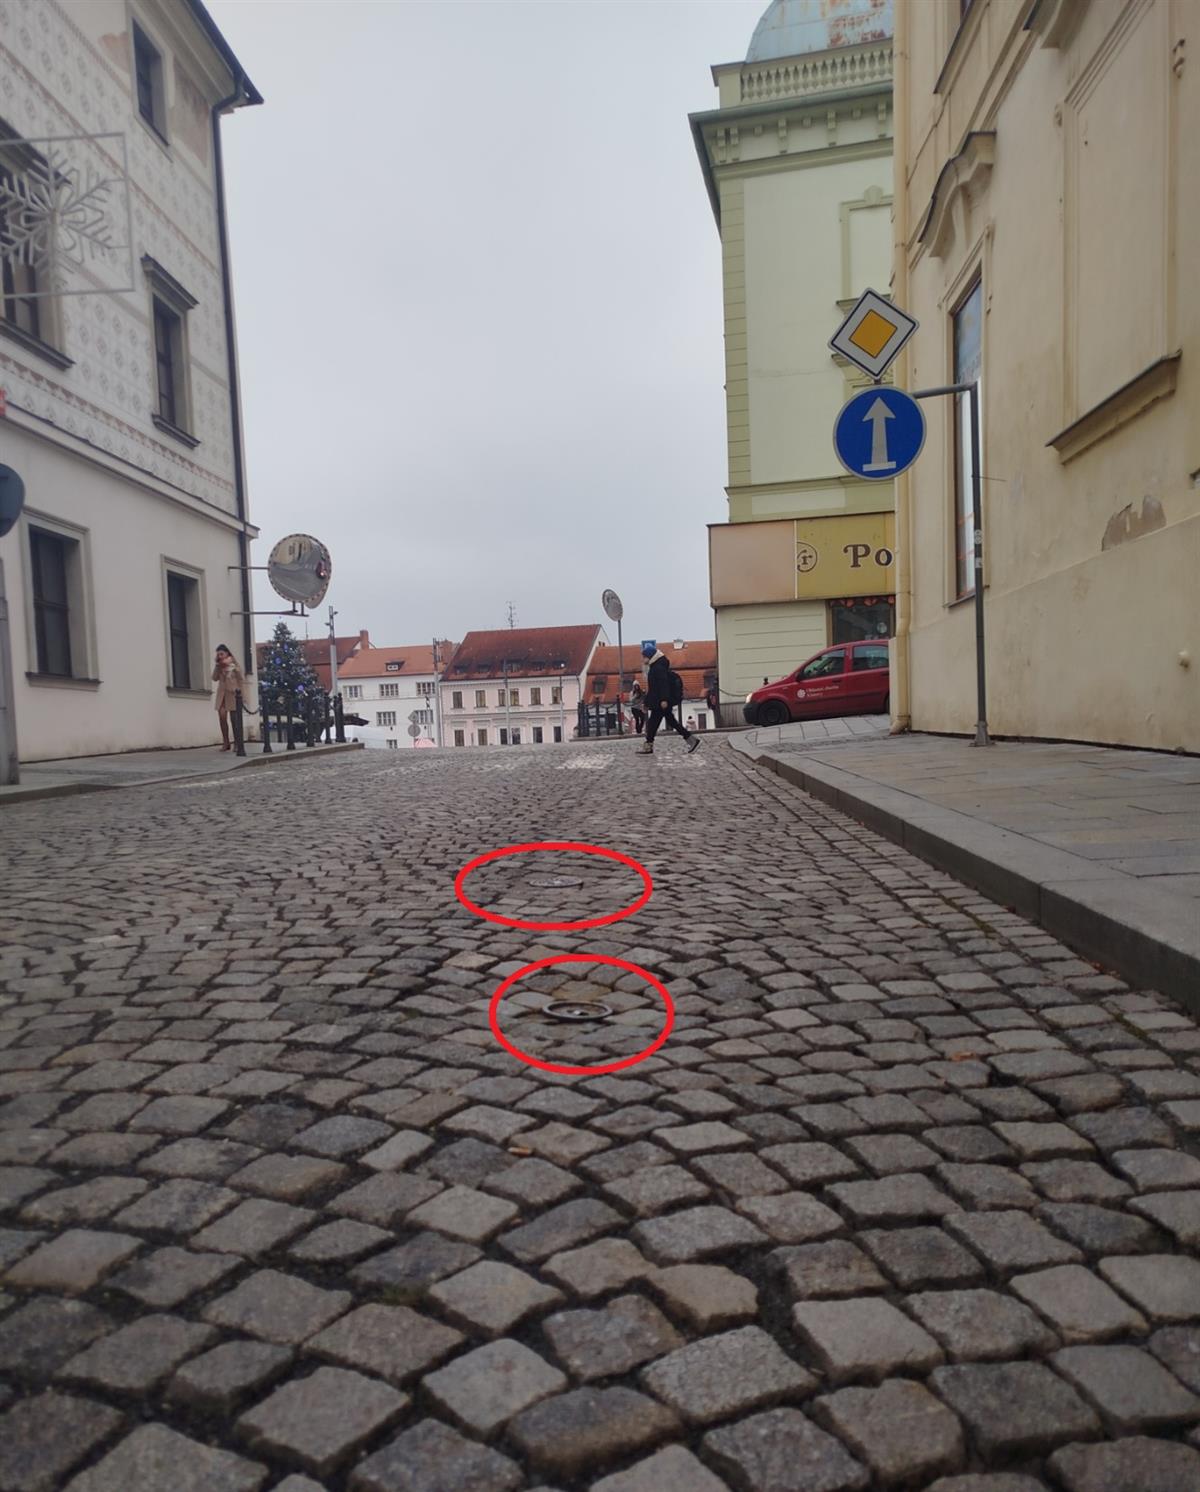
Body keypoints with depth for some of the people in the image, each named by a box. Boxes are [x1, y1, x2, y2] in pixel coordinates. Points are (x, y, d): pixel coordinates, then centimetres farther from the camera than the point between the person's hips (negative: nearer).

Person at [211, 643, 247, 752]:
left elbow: (242, 680, -5)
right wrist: (217, 665, -5)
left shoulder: (233, 664, -4)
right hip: (222, 693, 4)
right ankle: (226, 743, 3)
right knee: (222, 717, -4)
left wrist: (242, 696, -10)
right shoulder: (219, 665, 10)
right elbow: (215, 678, 2)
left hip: (232, 693, -4)